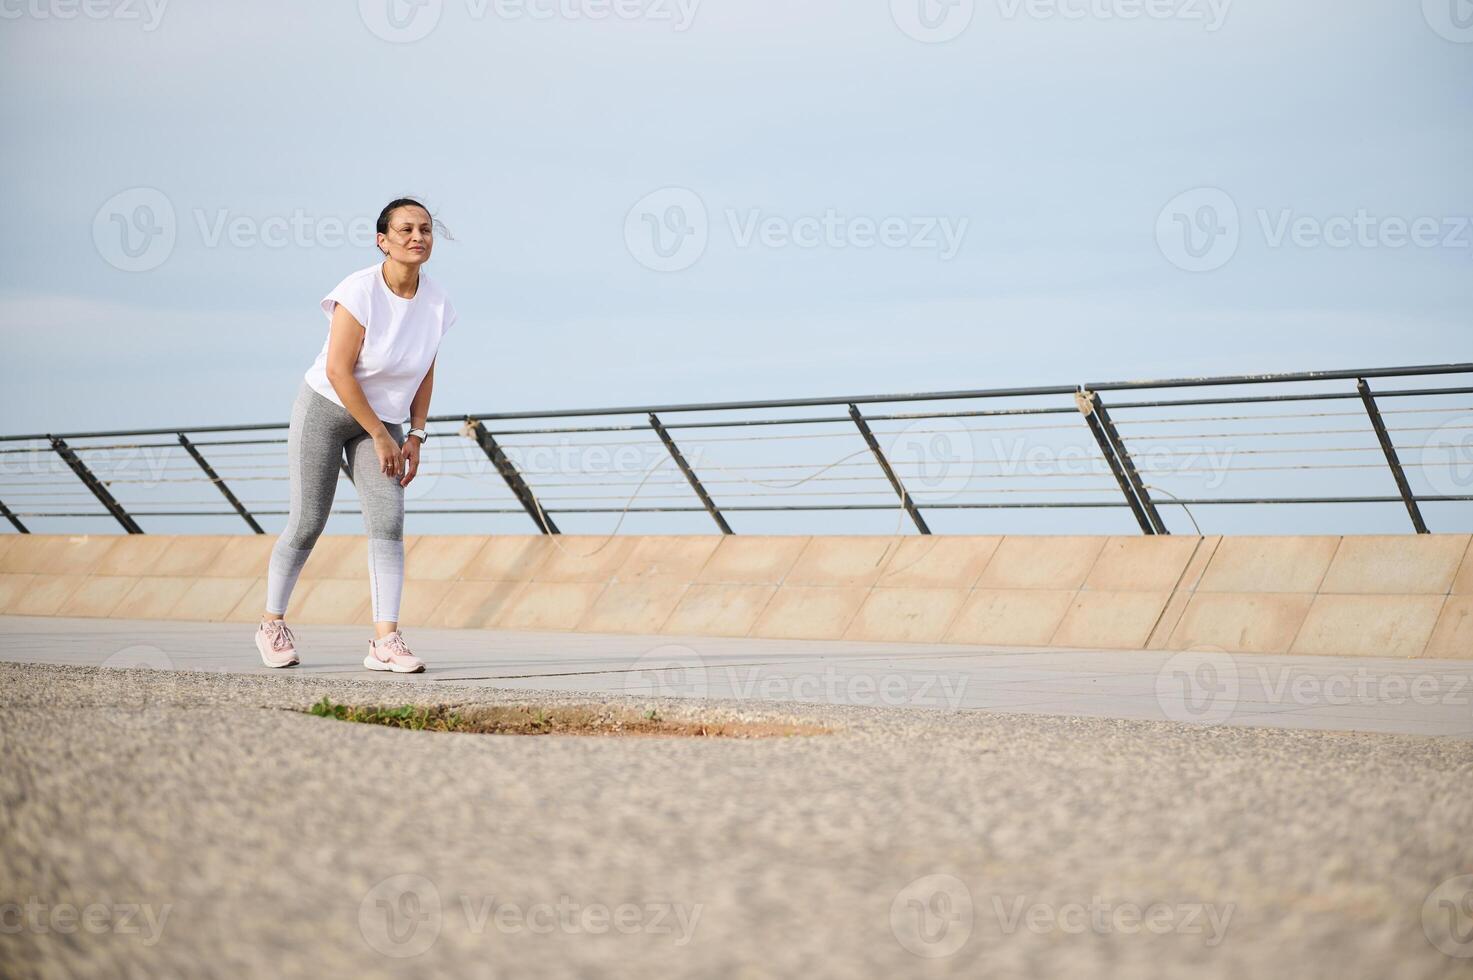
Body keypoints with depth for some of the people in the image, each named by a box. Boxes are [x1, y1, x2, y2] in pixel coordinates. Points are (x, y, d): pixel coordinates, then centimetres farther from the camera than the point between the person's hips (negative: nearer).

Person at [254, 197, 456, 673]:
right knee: (308, 522, -2)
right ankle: (272, 624, 18)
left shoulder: (436, 302, -5)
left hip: (383, 420, 5)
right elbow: (338, 371, -22)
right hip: (325, 408, -4)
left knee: (388, 521, -11)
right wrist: (381, 438, -18)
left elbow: (425, 371, 7)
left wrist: (415, 436, 0)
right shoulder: (360, 291, -22)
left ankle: (385, 640, -13)